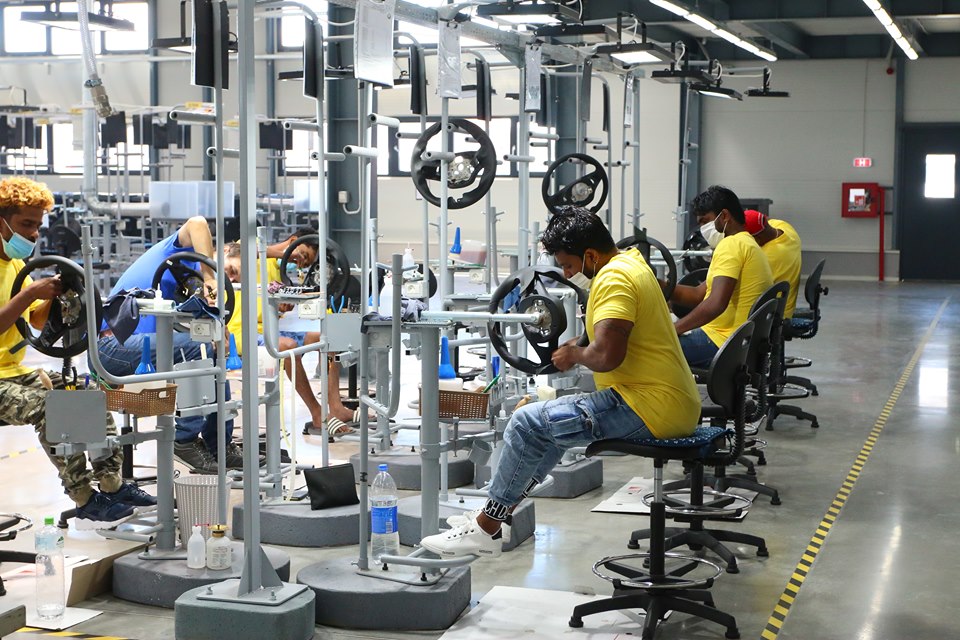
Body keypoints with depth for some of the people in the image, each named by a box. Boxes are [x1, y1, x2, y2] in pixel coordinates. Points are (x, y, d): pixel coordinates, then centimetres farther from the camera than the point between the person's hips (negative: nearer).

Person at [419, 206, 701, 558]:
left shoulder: (614, 279, -17)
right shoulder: (630, 261, 16)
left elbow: (607, 355, -30)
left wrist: (577, 354, -9)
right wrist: (581, 347, 19)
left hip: (650, 409, -11)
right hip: (675, 404, 11)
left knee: (529, 422, -9)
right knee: (556, 417, 27)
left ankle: (486, 528, 2)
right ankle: (498, 509, 28)